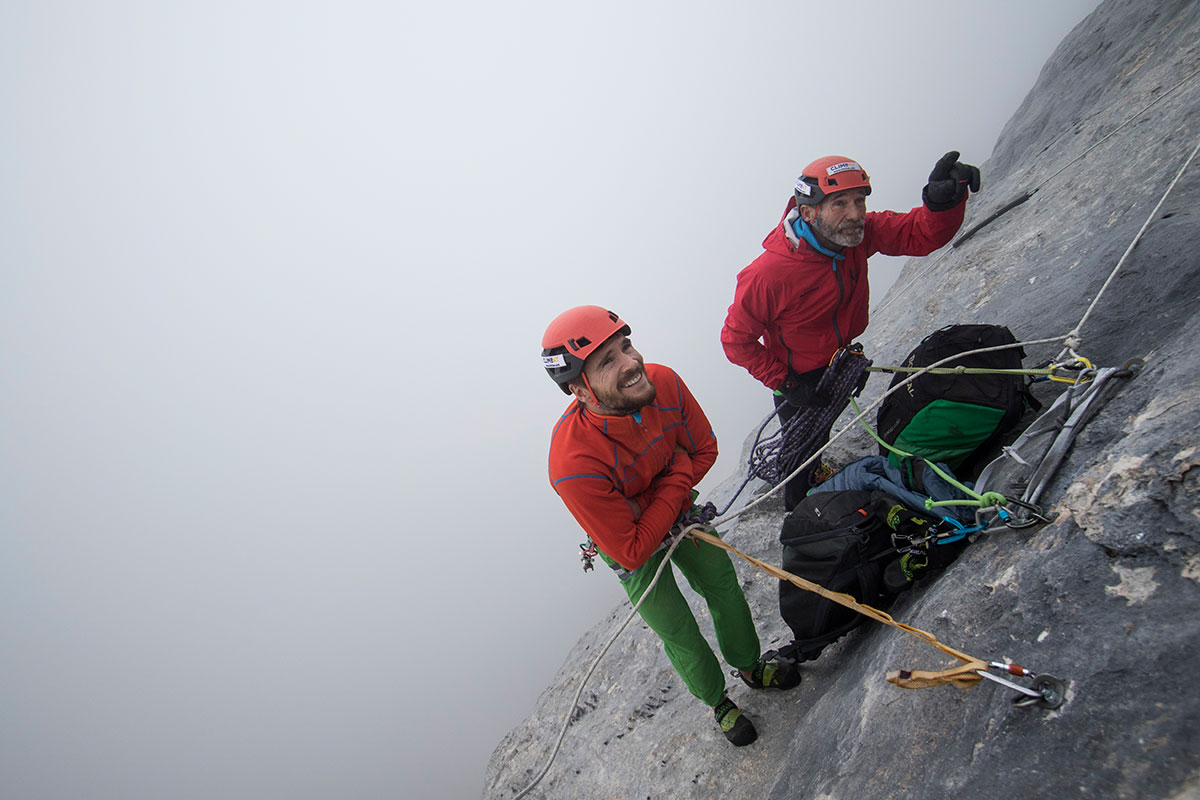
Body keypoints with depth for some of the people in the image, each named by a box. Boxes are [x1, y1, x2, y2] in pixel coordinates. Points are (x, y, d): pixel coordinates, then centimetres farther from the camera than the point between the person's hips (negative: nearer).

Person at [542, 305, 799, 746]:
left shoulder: (663, 382, -29)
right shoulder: (574, 466, -44)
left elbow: (704, 449, -9)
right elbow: (633, 551, -31)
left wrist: (672, 481, -23)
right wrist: (673, 489, -29)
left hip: (677, 512, 5)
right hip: (633, 548, -4)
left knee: (723, 585, 22)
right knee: (680, 635, 13)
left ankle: (749, 665, 52)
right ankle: (717, 701, 44)